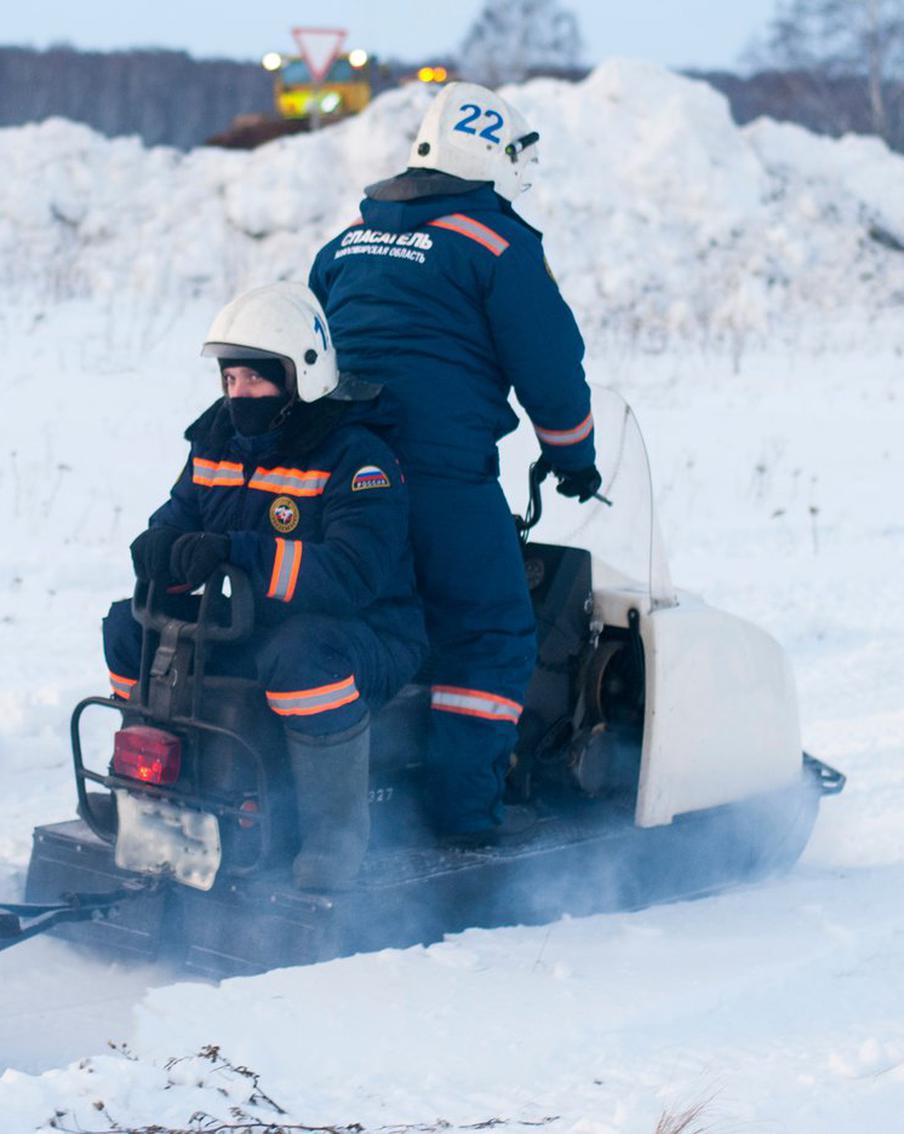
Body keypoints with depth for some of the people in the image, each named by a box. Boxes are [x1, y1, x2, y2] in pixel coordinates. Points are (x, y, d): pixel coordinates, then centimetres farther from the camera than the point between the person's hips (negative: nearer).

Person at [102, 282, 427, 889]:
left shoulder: (358, 459, -19)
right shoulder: (219, 441, 5)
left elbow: (354, 574, -32)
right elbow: (178, 516, 8)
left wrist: (238, 554, -41)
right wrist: (164, 547, -20)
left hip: (367, 634, -8)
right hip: (243, 625, 8)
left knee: (303, 653, -40)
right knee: (130, 625, 1)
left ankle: (338, 830, -25)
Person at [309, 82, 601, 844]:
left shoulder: (351, 239, 18)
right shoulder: (499, 241, -3)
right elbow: (550, 365, -2)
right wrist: (574, 459, 13)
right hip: (444, 471, -7)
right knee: (489, 638, 1)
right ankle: (466, 806, -4)